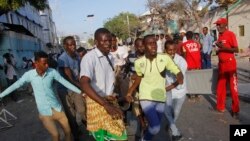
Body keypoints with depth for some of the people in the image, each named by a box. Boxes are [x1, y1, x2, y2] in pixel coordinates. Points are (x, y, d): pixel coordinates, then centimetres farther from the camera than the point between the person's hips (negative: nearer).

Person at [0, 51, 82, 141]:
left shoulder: (52, 72, -10)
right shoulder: (29, 74, -11)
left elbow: (65, 83, -5)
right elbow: (15, 86, -1)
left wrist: (80, 92, -5)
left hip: (57, 108, 2)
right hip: (44, 111, -1)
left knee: (68, 131, 9)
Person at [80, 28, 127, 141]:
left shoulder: (110, 57, 5)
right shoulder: (89, 57, -18)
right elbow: (84, 84, -30)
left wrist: (112, 96, 9)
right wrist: (106, 105, -36)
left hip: (111, 101, 7)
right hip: (97, 102, -7)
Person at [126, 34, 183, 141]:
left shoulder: (165, 58, -11)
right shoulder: (139, 62, -9)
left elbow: (178, 72, -6)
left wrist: (180, 78, -29)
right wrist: (129, 92, 3)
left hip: (161, 98, 3)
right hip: (146, 98, -2)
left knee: (154, 127, 19)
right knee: (155, 128, -16)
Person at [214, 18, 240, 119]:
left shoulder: (230, 34, -12)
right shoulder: (220, 35, 10)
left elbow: (236, 50, -17)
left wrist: (223, 47, -24)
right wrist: (218, 50, 3)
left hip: (230, 64, -7)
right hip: (221, 64, 8)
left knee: (233, 88, -1)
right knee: (220, 87, 13)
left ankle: (235, 110, 9)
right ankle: (220, 107, 24)